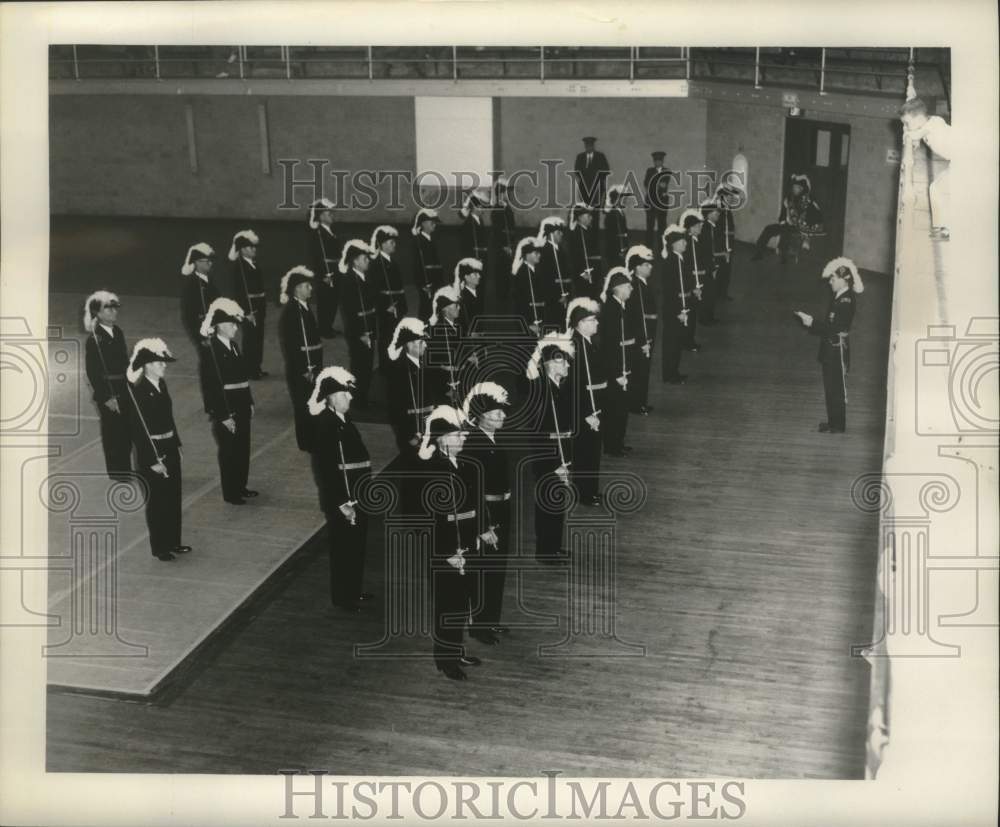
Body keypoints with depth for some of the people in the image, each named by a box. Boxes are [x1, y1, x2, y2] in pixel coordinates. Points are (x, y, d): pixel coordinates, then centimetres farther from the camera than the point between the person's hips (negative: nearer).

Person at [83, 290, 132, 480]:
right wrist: (106, 398, -15)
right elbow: (92, 372, -14)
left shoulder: (117, 332, 7)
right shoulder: (94, 339, -14)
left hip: (124, 392, 7)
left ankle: (125, 472, 25)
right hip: (108, 395, -7)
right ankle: (117, 473, 15)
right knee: (112, 435, 3)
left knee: (127, 434, 13)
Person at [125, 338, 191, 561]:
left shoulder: (161, 384, 6)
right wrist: (153, 460, -19)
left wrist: (176, 444, 12)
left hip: (170, 449, 7)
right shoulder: (137, 391, -18)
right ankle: (159, 547, 18)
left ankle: (173, 541, 29)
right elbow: (139, 430, -19)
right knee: (157, 501, 5)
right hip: (151, 453, -7)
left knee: (174, 497, 15)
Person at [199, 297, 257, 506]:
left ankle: (240, 487, 32)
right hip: (225, 412, -8)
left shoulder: (234, 346, 9)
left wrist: (249, 403, 15)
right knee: (229, 452, 5)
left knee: (243, 449, 17)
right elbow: (210, 387, -18)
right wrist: (223, 416, -18)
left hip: (241, 408, 8)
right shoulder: (210, 351, -17)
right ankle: (230, 493, 19)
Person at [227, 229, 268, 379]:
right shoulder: (239, 266, -13)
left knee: (258, 338, 13)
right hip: (248, 309, -8)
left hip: (259, 308, 8)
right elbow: (239, 292, -17)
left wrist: (263, 313, 18)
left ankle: (256, 368, 22)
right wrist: (247, 312, -19)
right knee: (250, 338, -1)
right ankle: (249, 370, 8)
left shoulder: (254, 265, 12)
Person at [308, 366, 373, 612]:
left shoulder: (344, 421, 7)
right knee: (344, 548, 5)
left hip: (357, 497, 9)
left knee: (357, 545, 20)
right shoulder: (326, 425, -21)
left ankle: (354, 590, 36)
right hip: (342, 501, -9)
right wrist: (342, 504, -23)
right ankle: (342, 597, 21)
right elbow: (327, 469, -23)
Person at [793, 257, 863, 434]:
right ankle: (833, 421, 26)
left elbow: (834, 326, -24)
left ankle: (838, 426, 9)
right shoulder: (838, 297, 9)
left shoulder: (846, 300, -19)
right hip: (830, 348, 9)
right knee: (830, 387, 16)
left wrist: (812, 322, -21)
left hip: (838, 348, -9)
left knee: (837, 388, 0)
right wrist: (812, 321, 1)